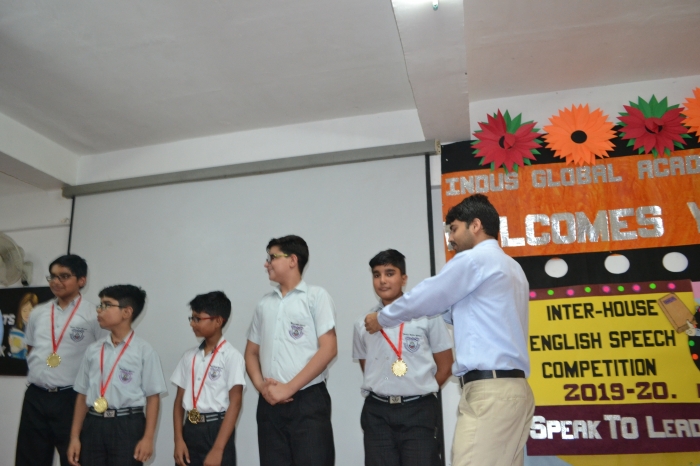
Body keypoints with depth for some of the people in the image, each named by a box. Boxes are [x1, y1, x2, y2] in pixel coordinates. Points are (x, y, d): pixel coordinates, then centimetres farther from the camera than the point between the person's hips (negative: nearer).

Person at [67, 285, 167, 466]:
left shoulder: (143, 351, -7)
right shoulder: (93, 350, 8)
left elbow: (153, 397, -7)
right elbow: (83, 395, 11)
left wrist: (148, 438, -11)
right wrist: (75, 436, 9)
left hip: (127, 426, -5)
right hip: (93, 425, 5)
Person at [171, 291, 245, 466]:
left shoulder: (231, 356, -9)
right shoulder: (189, 356, 10)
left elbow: (235, 402, -14)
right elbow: (180, 399, 11)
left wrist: (218, 449, -18)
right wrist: (178, 439, 0)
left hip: (216, 430, -5)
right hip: (190, 430, 6)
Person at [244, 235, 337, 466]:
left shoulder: (316, 296, 0)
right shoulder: (264, 303, 15)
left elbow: (328, 349, -9)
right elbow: (251, 352, 17)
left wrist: (289, 388, -12)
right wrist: (262, 387, -3)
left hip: (308, 401, -5)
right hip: (270, 404, 5)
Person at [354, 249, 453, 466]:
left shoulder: (427, 315, -2)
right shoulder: (363, 324, 7)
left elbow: (445, 366, 4)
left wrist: (420, 391, 6)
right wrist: (386, 393, 8)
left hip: (419, 411, -2)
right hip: (377, 413, 3)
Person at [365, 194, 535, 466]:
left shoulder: (473, 259, -5)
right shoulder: (510, 266, 22)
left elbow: (425, 298, 2)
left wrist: (381, 319, 16)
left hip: (489, 392, -9)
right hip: (511, 389, 9)